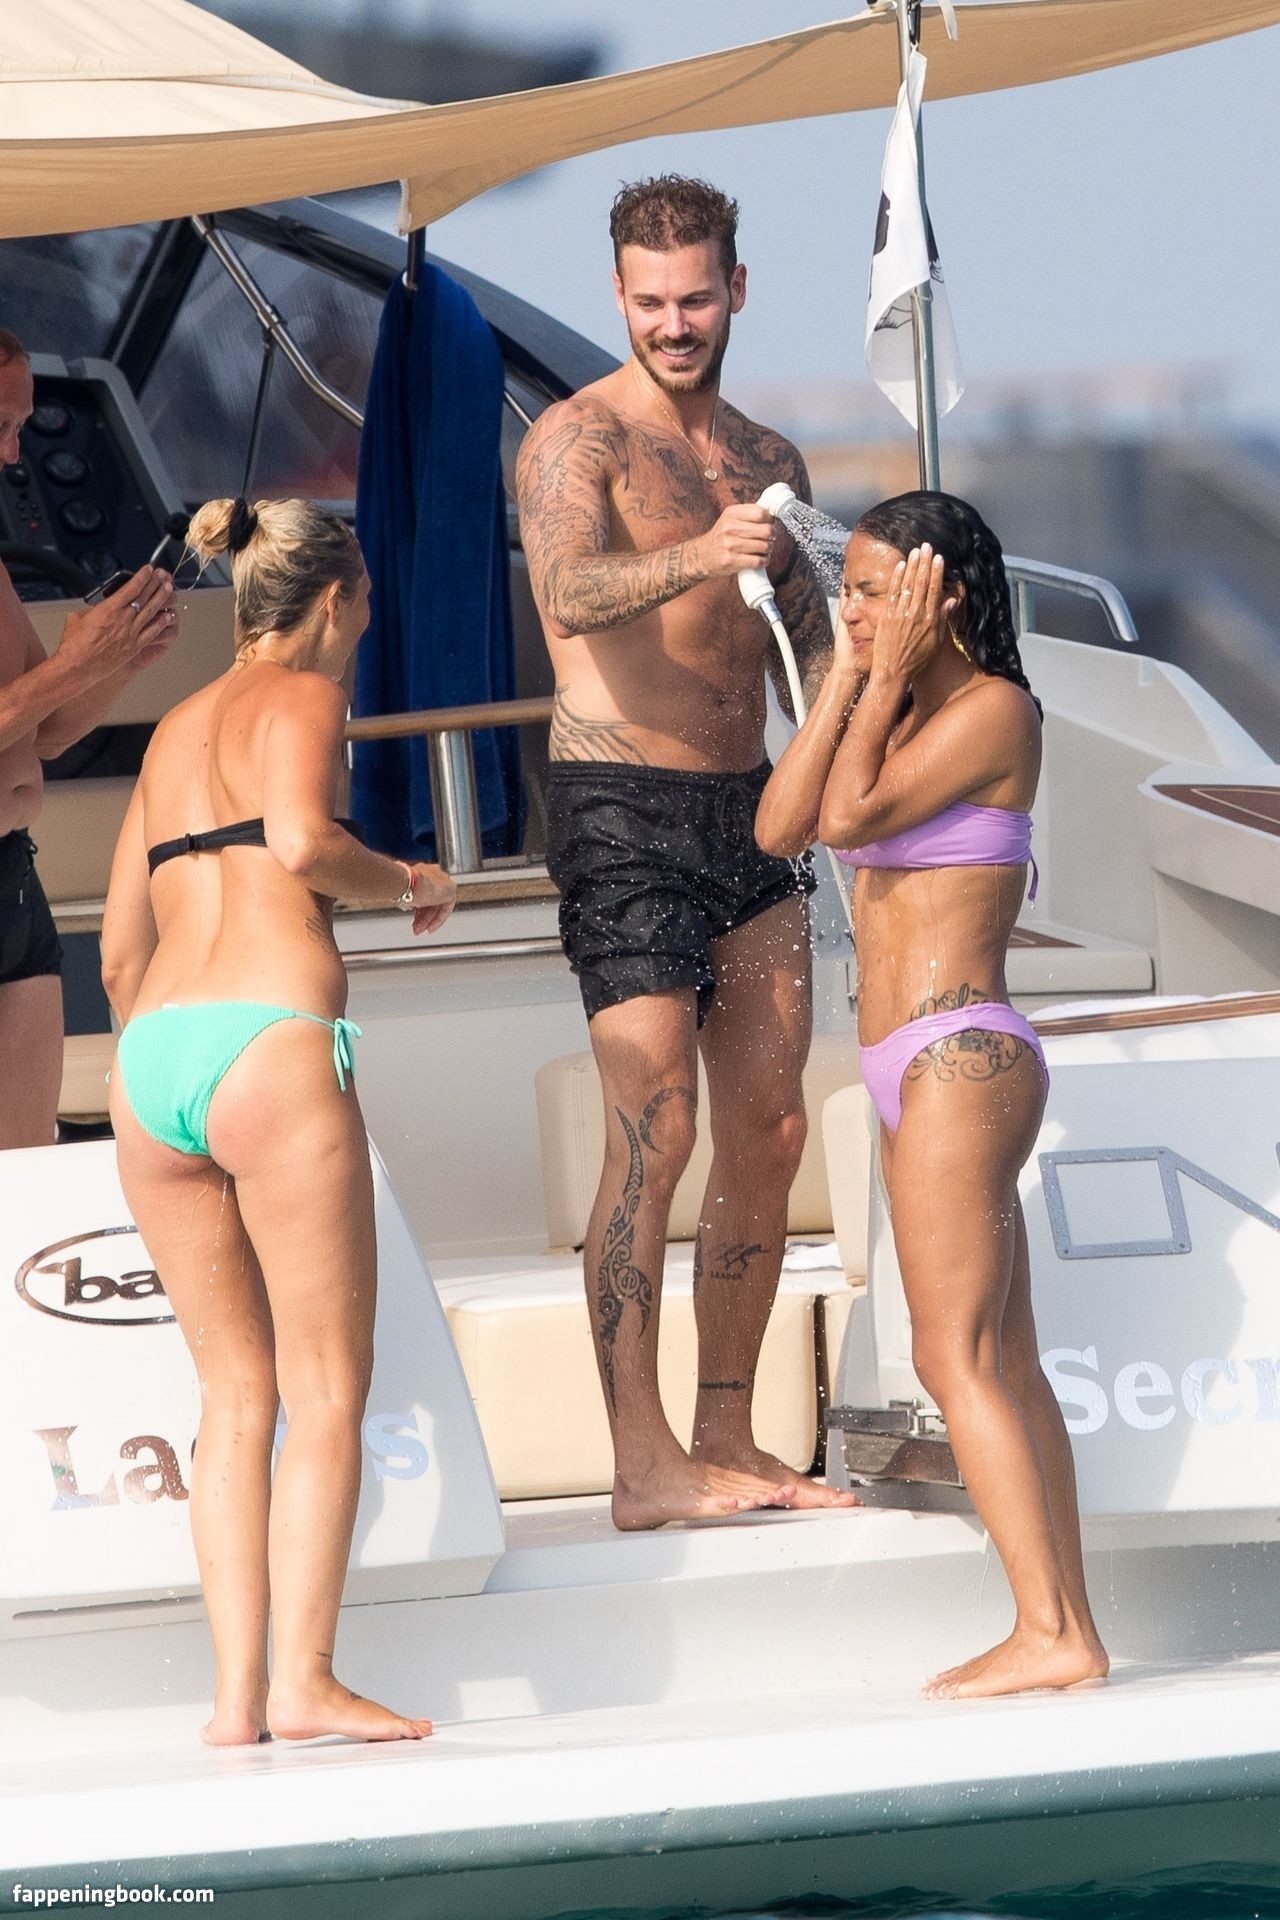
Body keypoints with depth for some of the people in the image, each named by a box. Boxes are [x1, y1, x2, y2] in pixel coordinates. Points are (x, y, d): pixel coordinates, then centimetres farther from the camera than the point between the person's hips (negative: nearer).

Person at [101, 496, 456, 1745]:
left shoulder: (175, 728, 25)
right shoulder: (301, 697, 4)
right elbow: (298, 840, -16)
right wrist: (406, 882, 2)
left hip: (150, 1064, 7)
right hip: (270, 1043, -7)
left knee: (236, 1392, 10)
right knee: (326, 1387, -3)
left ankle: (237, 1690, 4)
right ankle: (304, 1679, -10)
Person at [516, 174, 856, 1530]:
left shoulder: (765, 461, 15)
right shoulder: (578, 439, -7)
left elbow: (811, 647, 20)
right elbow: (569, 592, -26)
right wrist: (699, 558, -44)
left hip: (745, 811, 7)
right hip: (624, 815, -7)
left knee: (769, 1130, 6)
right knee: (653, 1131, -14)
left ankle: (728, 1442, 14)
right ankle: (643, 1464, -14)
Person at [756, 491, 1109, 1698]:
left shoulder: (993, 710, -10)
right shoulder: (903, 716, 16)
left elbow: (850, 816, -19)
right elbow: (781, 826, 6)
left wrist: (892, 671, -10)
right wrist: (849, 677, 4)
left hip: (961, 1061, -10)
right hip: (923, 1074, 10)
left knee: (958, 1359, -12)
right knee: (1004, 1364, 7)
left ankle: (1049, 1633, -13)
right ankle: (1066, 1631, 7)